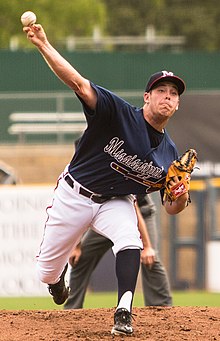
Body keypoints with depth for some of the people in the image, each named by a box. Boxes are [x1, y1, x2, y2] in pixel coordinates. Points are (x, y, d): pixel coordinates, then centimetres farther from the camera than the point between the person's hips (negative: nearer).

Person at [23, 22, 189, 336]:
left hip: (116, 203, 2)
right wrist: (44, 46, -42)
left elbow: (171, 208, 1)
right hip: (75, 194, -2)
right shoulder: (119, 114, -19)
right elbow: (79, 84, -30)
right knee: (46, 273, 6)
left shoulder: (169, 154, -5)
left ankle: (123, 315, -31)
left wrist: (182, 195, -25)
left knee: (129, 240, -32)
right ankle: (58, 275, 45)